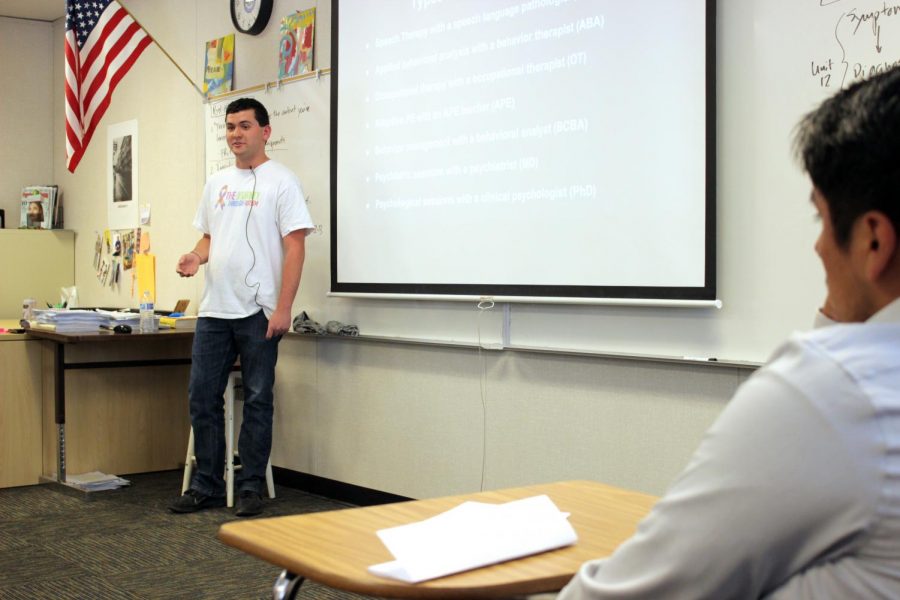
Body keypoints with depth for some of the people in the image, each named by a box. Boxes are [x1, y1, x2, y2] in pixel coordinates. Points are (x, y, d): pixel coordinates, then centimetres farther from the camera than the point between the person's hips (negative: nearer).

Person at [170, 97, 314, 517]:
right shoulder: (217, 183, 14)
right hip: (213, 309, 6)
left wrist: (283, 308, -18)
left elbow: (295, 246, -11)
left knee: (257, 400, 3)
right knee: (202, 396, 8)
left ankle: (251, 488, 14)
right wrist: (196, 257, -2)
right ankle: (207, 485, 19)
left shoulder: (280, 181, -6)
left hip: (258, 312, -6)